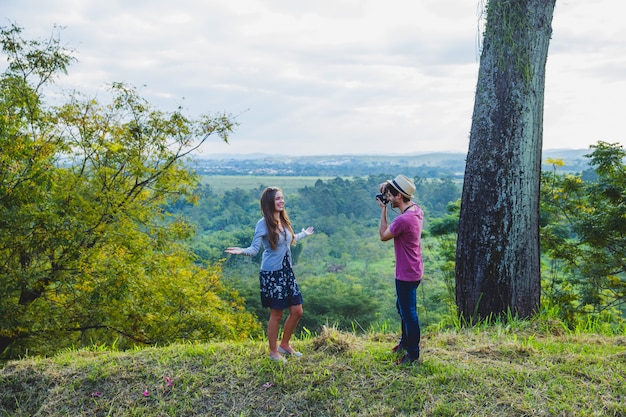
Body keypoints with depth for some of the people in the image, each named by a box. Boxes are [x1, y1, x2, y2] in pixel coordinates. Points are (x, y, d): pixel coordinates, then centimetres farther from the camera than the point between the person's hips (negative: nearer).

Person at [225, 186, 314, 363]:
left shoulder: (283, 220, 7)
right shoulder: (263, 223, -13)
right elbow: (254, 249, -13)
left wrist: (304, 234, 37)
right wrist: (241, 251, -34)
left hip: (287, 271, 7)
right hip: (272, 274, -7)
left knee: (297, 311, 9)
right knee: (276, 314, 4)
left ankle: (284, 345, 31)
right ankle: (273, 352, 23)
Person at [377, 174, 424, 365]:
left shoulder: (403, 220, -29)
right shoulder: (416, 209, -2)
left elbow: (383, 235, -14)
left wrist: (383, 209, -9)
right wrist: (389, 186, 3)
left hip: (406, 274, -10)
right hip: (413, 270, 10)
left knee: (409, 313, 4)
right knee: (402, 307, 25)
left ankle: (413, 353, 18)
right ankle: (406, 341, 42)